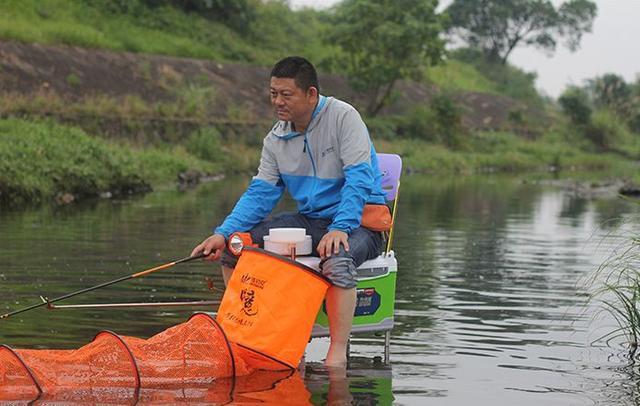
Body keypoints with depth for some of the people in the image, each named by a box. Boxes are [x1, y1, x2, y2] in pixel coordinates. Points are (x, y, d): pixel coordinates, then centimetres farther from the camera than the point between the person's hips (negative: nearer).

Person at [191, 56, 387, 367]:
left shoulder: (343, 117, -13)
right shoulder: (276, 139, 6)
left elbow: (359, 180, -21)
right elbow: (260, 193, 4)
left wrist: (339, 228, -35)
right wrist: (223, 233, -12)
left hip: (358, 220, -6)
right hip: (308, 221, 6)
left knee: (336, 261, -41)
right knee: (231, 246, -8)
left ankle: (337, 353, -31)